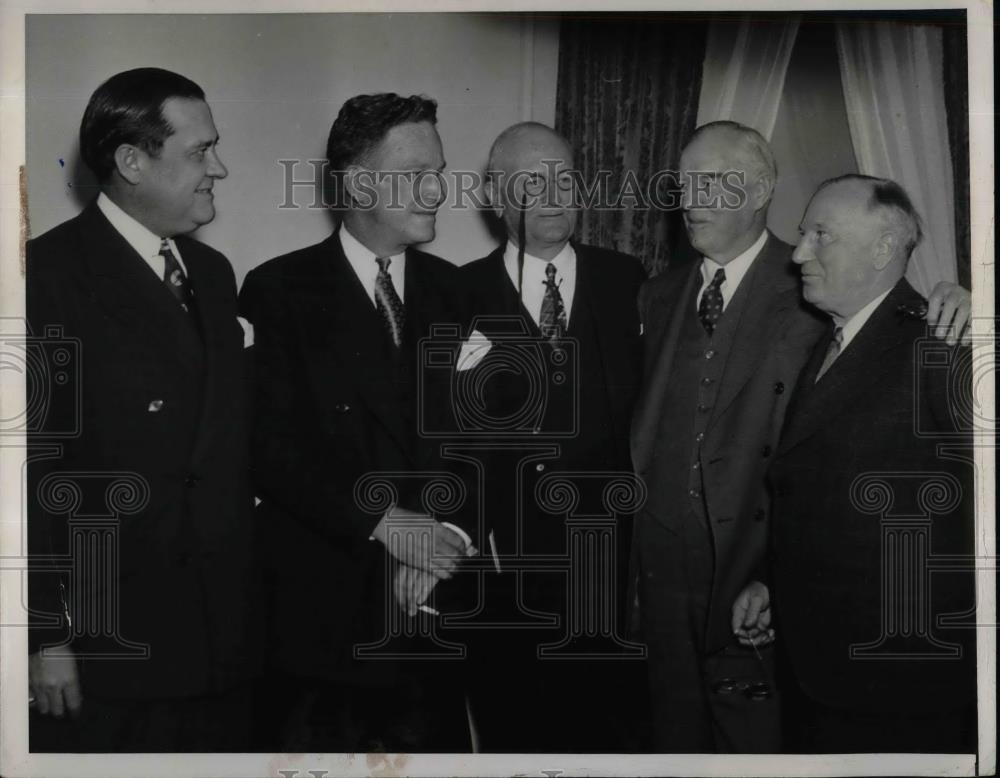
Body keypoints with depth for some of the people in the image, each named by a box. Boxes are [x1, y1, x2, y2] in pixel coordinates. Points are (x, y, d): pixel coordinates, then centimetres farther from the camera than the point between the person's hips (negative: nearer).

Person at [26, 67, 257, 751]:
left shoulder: (213, 272, 14)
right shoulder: (49, 273, -9)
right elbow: (32, 468, -12)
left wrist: (243, 603, 12)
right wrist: (47, 636, -13)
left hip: (222, 639, 6)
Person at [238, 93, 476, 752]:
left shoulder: (446, 289, 10)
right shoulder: (279, 291, -4)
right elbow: (272, 447, -11)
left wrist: (437, 544, -8)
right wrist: (384, 523, -18)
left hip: (433, 609, 4)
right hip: (324, 615, -3)